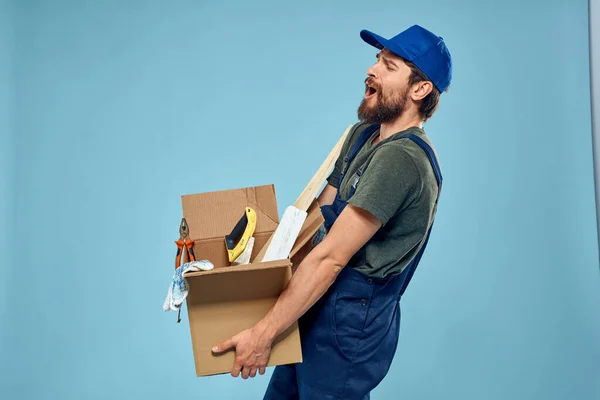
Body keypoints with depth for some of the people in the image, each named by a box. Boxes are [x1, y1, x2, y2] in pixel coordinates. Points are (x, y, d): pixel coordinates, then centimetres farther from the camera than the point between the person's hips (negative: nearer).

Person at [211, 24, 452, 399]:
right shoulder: (363, 134, 7)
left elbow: (331, 258, -25)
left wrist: (263, 334, -22)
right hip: (321, 310, 8)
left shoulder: (402, 158, -24)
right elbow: (319, 214, 11)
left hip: (350, 324, -8)